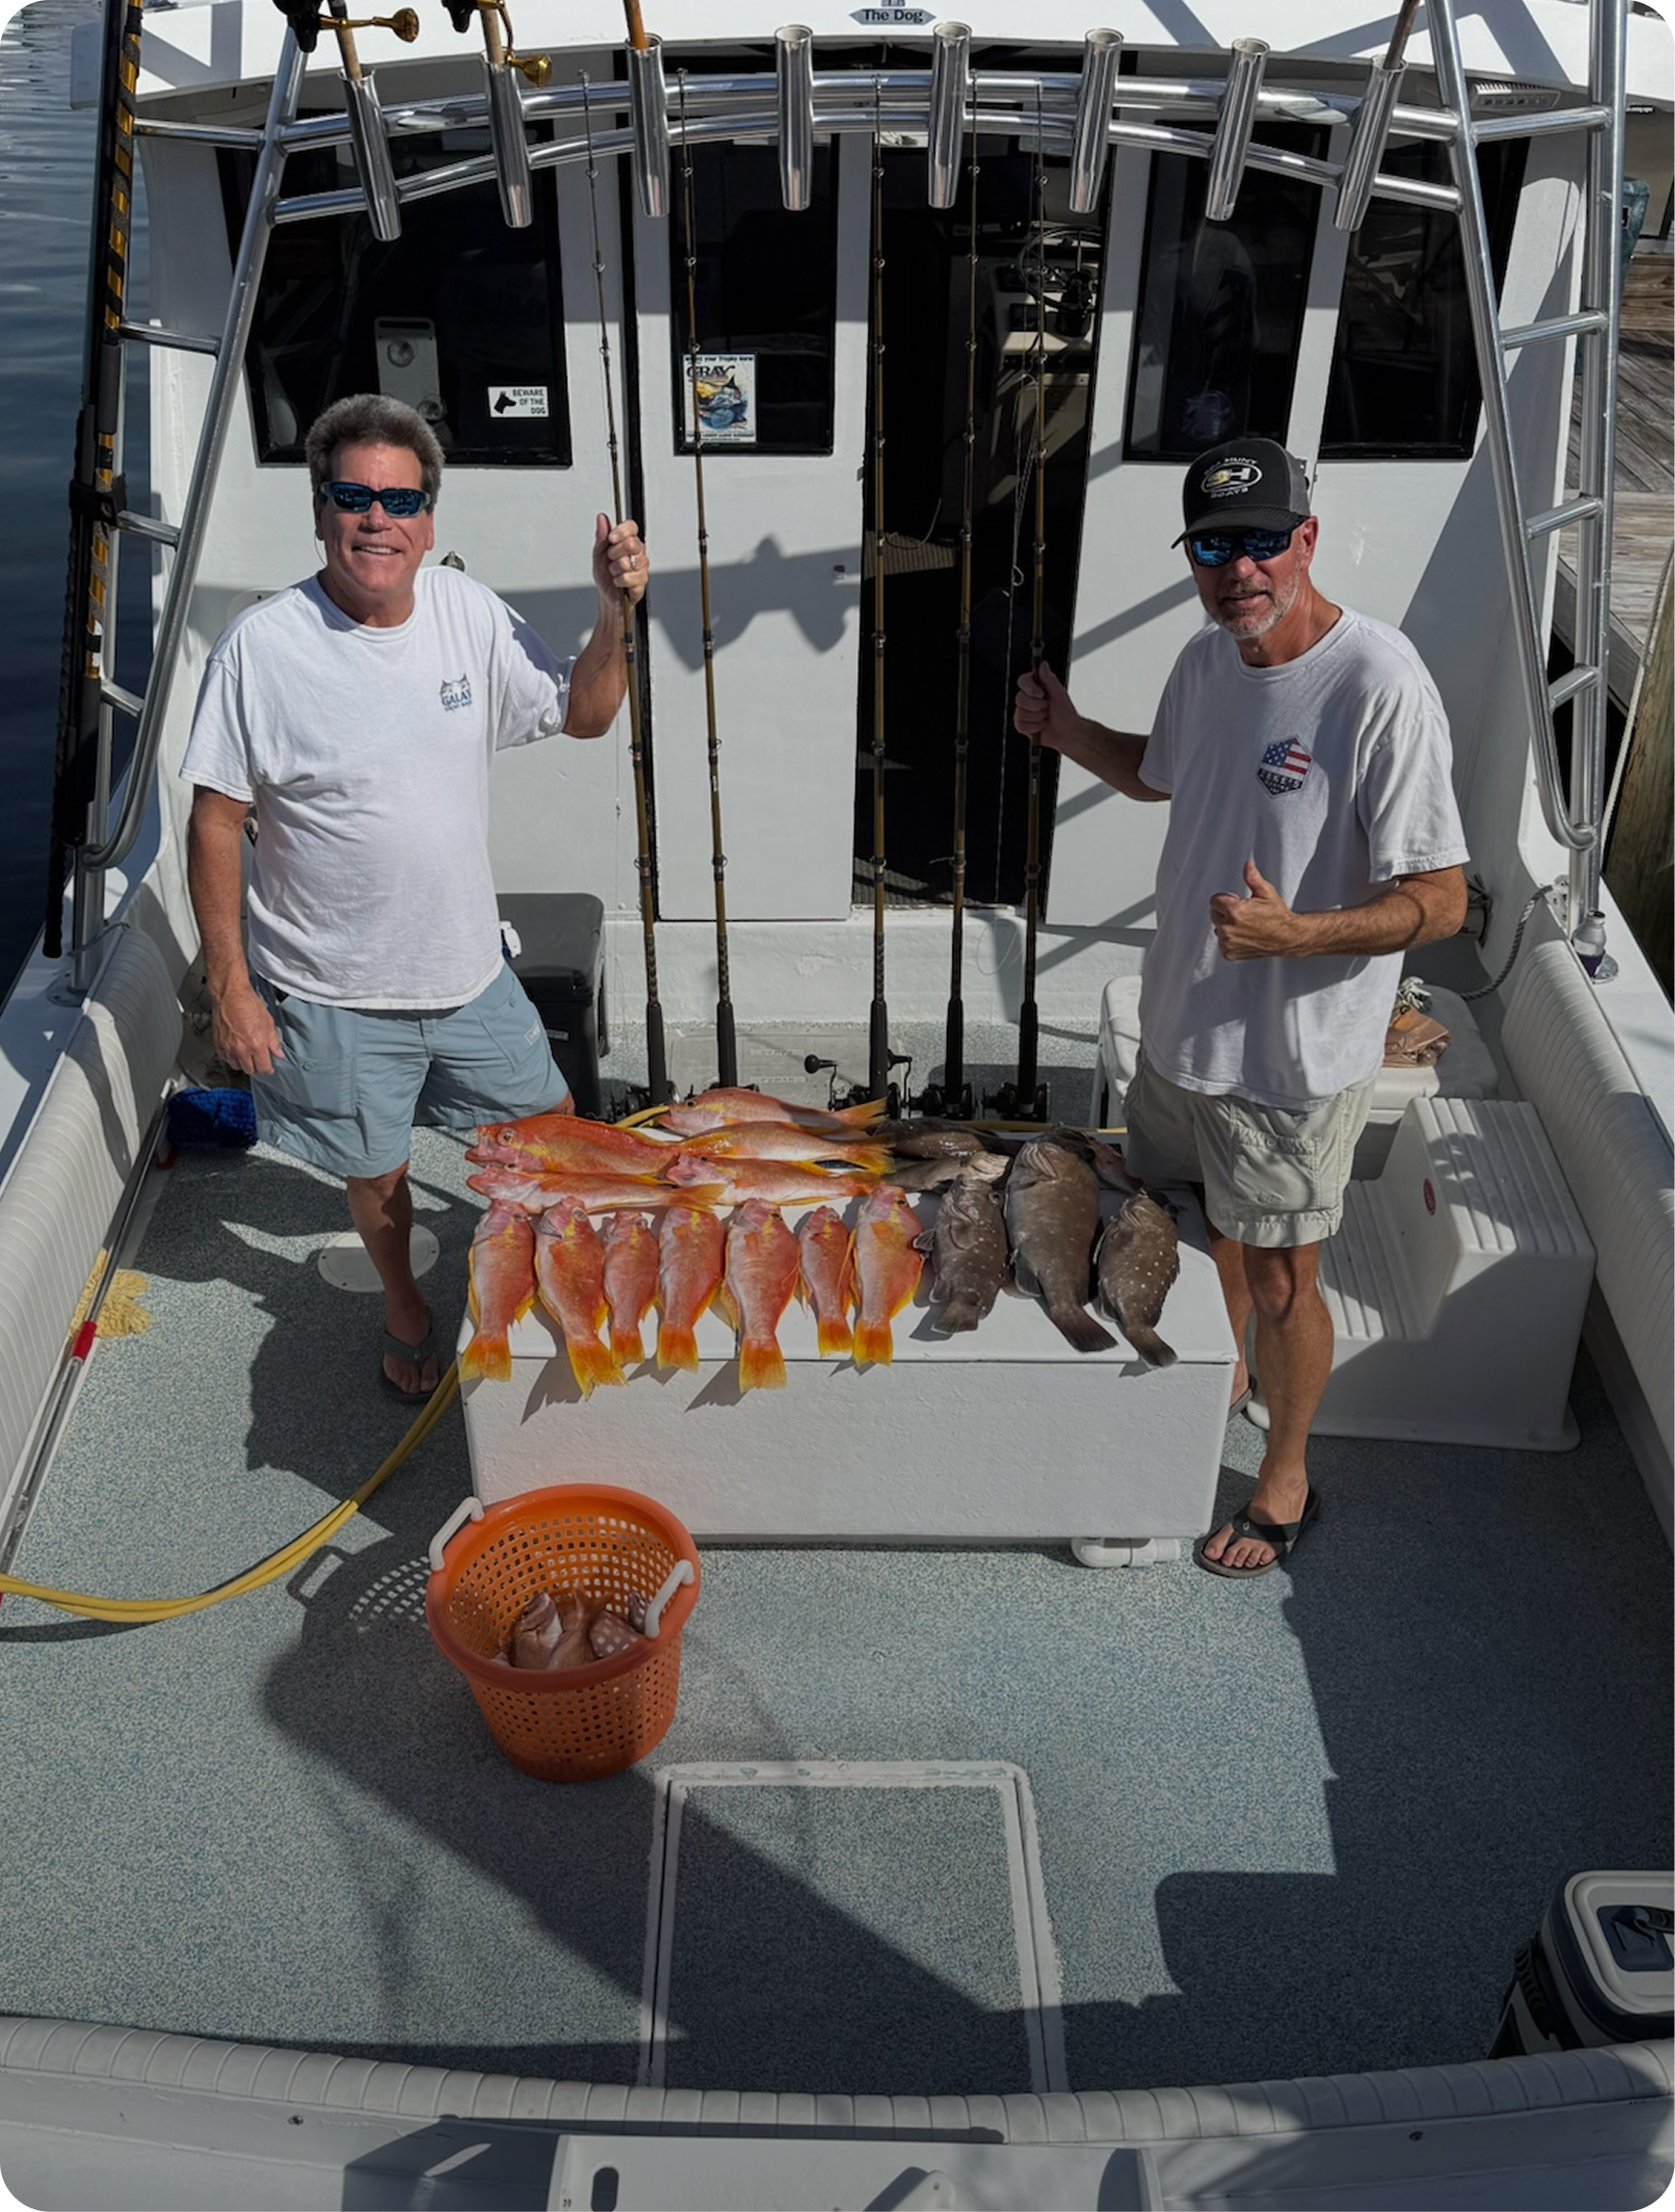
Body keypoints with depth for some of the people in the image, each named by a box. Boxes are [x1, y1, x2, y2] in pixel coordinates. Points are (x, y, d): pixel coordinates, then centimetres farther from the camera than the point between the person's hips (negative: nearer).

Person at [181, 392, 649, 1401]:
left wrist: (616, 614, -11)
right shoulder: (262, 646, -16)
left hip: (471, 967, 4)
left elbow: (584, 713, 7)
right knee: (378, 1172, 16)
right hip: (334, 989, -4)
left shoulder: (466, 611, -3)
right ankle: (406, 1307, 46)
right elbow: (217, 822, -12)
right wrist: (230, 985, -12)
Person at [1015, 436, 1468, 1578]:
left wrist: (1295, 933, -36)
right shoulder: (1207, 660, 0)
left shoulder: (1379, 684, -24)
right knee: (1204, 1226, 26)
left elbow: (1440, 900, -23)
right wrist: (1069, 732, 5)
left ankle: (1287, 1479, 32)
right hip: (1183, 1022, 7)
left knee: (1278, 1279, 9)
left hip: (1292, 1057, -7)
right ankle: (1220, 1379, 54)